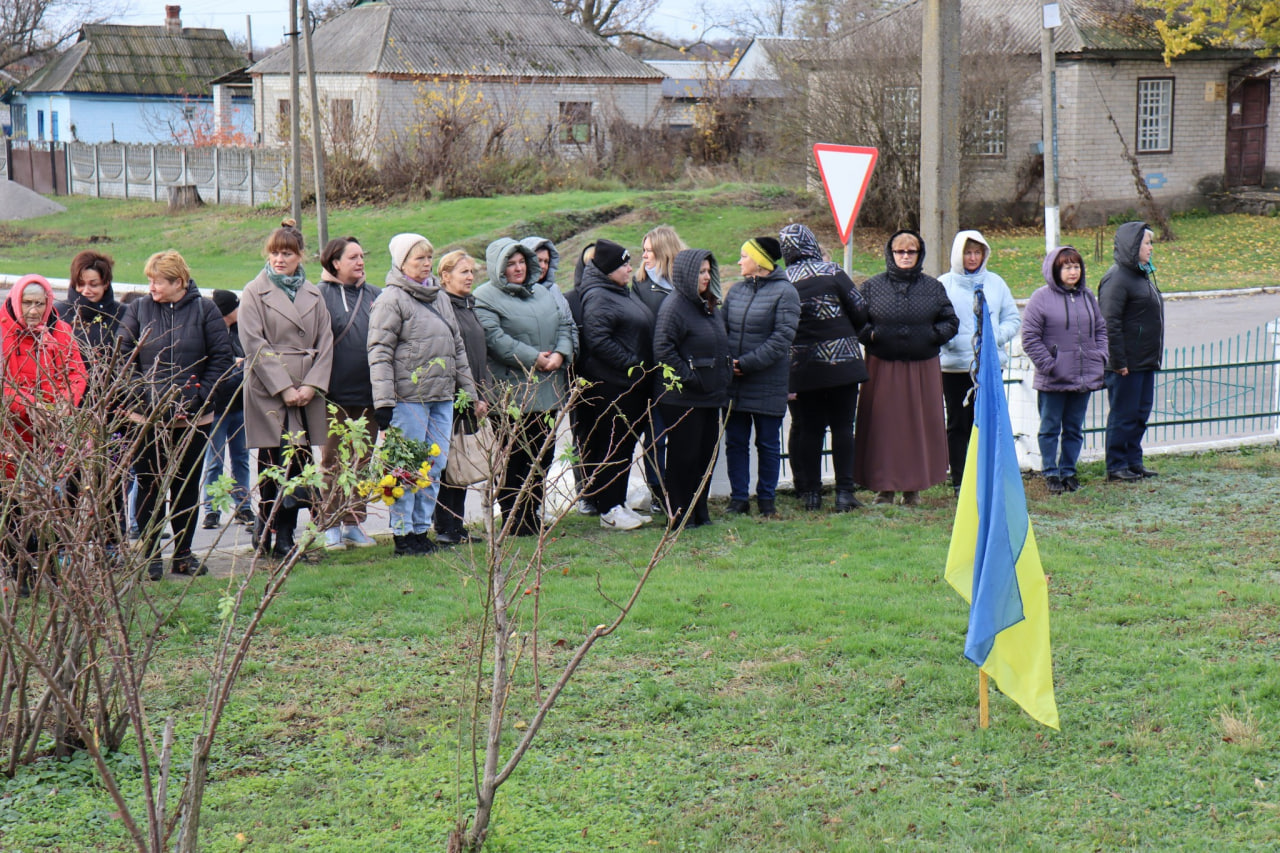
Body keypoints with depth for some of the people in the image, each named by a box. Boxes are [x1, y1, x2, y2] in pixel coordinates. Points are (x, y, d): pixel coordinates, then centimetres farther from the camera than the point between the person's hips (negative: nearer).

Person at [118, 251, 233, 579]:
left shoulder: (205, 310, -2)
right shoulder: (138, 309, 1)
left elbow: (222, 358, -1)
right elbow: (125, 358, 2)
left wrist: (199, 395, -9)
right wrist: (139, 396, -9)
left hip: (193, 417, 0)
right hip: (146, 417, 0)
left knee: (187, 486, 10)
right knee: (149, 485, 4)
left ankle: (183, 553, 21)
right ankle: (150, 554, 13)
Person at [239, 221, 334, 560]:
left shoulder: (313, 294, 14)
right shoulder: (255, 292, 1)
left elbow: (325, 342, 9)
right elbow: (254, 344, -6)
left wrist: (312, 385, -5)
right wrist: (284, 388, -12)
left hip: (307, 395, 4)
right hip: (268, 392, -4)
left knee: (299, 464, 2)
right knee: (275, 464, -5)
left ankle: (283, 535, 9)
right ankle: (269, 531, 5)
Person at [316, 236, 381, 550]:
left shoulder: (375, 296, 11)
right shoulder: (321, 295, -2)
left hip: (368, 394, 4)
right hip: (335, 395, -4)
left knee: (362, 462, 10)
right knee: (333, 462, 2)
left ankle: (354, 523, 18)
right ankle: (331, 526, 9)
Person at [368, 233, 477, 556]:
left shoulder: (439, 298, 16)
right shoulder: (391, 300, -7)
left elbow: (457, 346, 22)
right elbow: (380, 352, -11)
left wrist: (469, 390, 19)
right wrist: (383, 401, -17)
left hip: (442, 397, 7)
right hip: (409, 399, -7)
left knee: (436, 466, 8)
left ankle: (421, 529, 16)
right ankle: (402, 534, 3)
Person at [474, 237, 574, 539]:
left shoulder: (542, 293, 18)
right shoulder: (485, 297, -6)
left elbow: (563, 326, 15)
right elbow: (495, 338, -17)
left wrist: (560, 353, -6)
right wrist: (534, 358, -18)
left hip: (547, 390, 7)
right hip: (511, 393, -7)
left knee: (543, 455, 11)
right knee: (513, 459, -3)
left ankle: (533, 512, 22)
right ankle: (514, 521, 4)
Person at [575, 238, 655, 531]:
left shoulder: (625, 293, 16)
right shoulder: (597, 297, -14)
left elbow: (644, 330, 25)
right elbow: (598, 341, -23)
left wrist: (645, 369, 14)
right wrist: (631, 363, -21)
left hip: (634, 385, 10)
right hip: (611, 387, -10)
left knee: (626, 446, 14)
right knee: (611, 447, -3)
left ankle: (619, 504, 22)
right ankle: (609, 511, 3)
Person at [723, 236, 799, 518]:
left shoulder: (784, 292, -7)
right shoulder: (736, 290, 9)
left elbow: (783, 337, -14)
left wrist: (747, 363, -18)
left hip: (768, 383, -5)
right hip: (733, 382, 5)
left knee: (768, 444, 7)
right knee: (735, 442, 7)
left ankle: (767, 499, 17)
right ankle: (739, 498, 15)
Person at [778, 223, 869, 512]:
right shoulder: (832, 273, -5)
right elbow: (860, 310, -4)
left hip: (801, 366, 2)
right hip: (841, 360, -1)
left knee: (807, 429, 8)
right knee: (842, 426, 3)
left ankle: (810, 492, 10)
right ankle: (844, 491, 0)